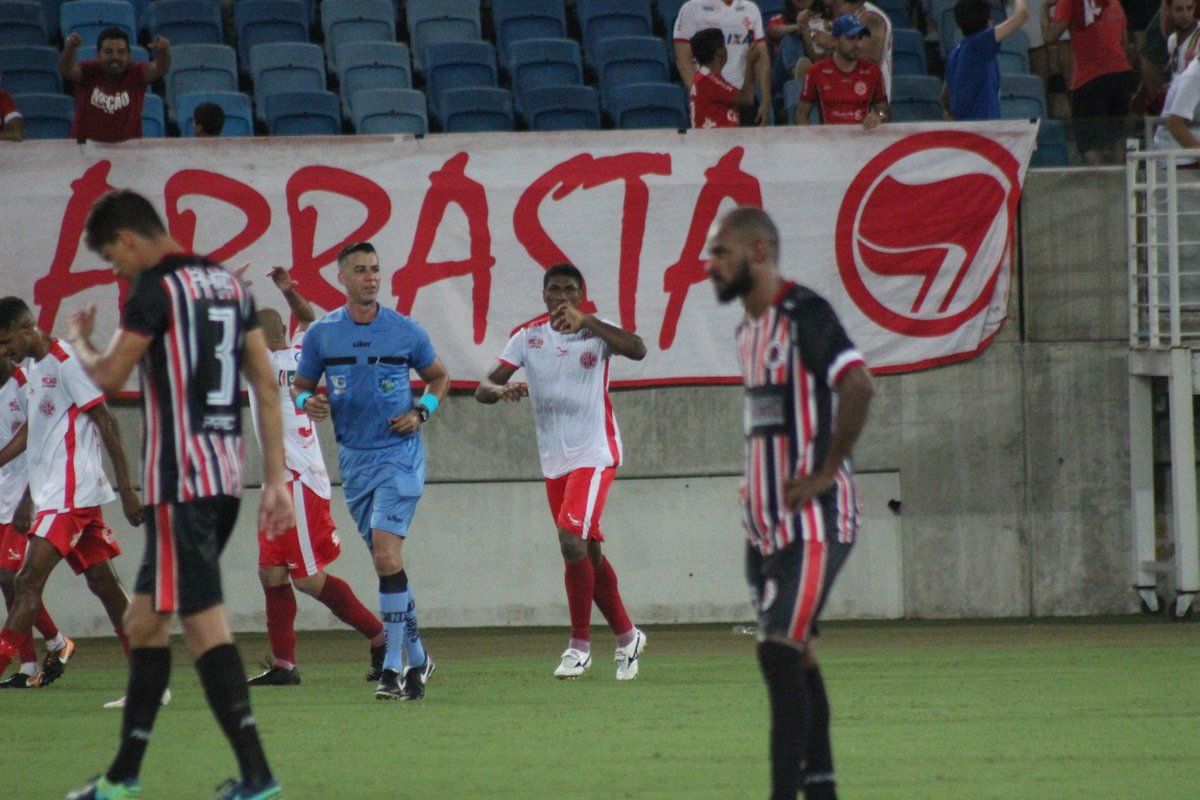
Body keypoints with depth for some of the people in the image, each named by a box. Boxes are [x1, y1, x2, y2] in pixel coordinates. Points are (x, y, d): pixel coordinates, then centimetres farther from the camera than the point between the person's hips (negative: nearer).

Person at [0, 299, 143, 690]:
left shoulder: (67, 361, -12)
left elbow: (106, 423, -13)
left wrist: (126, 489, -15)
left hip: (70, 492, -9)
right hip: (52, 492, 9)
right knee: (104, 583, 8)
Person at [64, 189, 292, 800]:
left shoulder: (156, 288, -10)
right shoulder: (229, 284, 14)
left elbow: (109, 377, -5)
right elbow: (266, 386, 14)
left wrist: (79, 339, 17)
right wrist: (275, 479, 15)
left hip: (180, 479, -9)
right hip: (226, 473, 9)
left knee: (203, 623, -9)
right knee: (145, 616, 16)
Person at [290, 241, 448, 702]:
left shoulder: (405, 331, -1)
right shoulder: (321, 334, 3)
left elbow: (438, 377, 13)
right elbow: (300, 386, 12)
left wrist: (421, 413, -5)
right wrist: (307, 402, -11)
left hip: (400, 454, -3)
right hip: (353, 459, 3)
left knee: (386, 554, -17)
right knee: (385, 561, 9)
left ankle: (393, 668, -16)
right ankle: (416, 658, 24)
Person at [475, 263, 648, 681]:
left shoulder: (595, 331, -7)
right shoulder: (528, 336, 2)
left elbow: (637, 350, -28)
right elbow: (483, 388, -3)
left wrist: (584, 321, -38)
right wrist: (502, 389, -28)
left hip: (594, 454, -5)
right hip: (554, 459, 5)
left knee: (572, 540, -19)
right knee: (588, 551, 10)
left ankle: (580, 644, -8)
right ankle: (626, 635, 26)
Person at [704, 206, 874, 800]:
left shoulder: (804, 315, -14)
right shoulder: (749, 328, 15)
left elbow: (857, 385, -27)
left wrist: (824, 473, -22)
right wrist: (756, 483, 15)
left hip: (813, 520, -9)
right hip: (767, 521, 9)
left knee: (780, 652, -15)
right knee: (796, 659, 12)